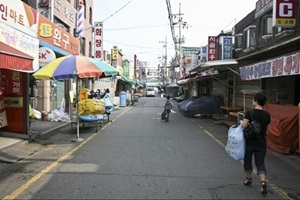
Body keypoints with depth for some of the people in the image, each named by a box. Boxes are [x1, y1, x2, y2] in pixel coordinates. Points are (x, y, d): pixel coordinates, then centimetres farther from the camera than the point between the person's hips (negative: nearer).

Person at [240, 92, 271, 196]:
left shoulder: (250, 112, -13)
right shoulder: (267, 115, 0)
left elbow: (244, 126, -21)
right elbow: (266, 128, 7)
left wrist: (241, 122, -1)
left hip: (249, 142, -2)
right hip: (262, 143, 3)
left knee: (247, 161, 18)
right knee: (260, 163, 10)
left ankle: (248, 179, 32)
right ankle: (263, 182, -8)